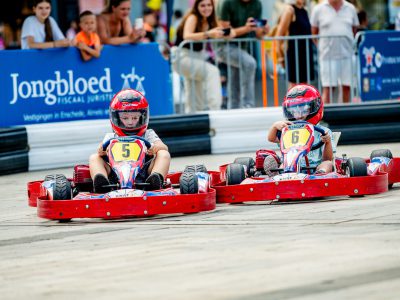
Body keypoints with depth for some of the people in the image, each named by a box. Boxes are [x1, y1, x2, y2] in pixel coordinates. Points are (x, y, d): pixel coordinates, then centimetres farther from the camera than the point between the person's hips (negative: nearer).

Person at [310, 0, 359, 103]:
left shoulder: (350, 8, 9)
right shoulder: (318, 9, 2)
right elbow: (314, 32, 8)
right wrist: (322, 46, 5)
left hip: (347, 55, 3)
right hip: (328, 56, -3)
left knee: (347, 87, 4)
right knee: (327, 88, -7)